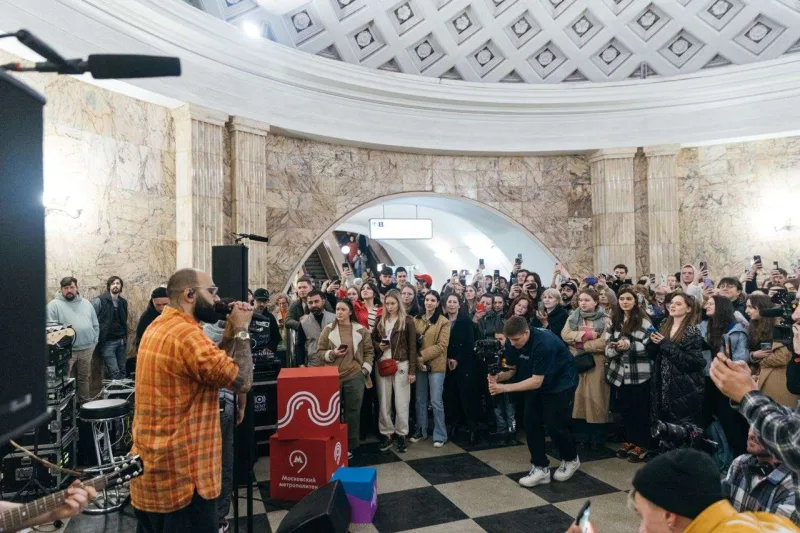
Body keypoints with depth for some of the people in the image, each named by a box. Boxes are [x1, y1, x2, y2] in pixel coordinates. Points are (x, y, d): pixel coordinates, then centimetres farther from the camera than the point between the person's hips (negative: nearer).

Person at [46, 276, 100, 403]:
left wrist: (94, 341, 8)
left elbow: (95, 325, 15)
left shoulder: (86, 303, 12)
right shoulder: (54, 304, -3)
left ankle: (85, 403, 25)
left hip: (86, 349, 4)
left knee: (84, 378, 14)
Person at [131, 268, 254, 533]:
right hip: (181, 470, -10)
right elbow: (242, 380, -21)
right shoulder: (187, 334, -23)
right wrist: (241, 330, -11)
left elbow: (214, 365, 12)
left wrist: (230, 332, 3)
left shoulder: (158, 326, 9)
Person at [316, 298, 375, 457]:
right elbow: (319, 352, 4)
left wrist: (365, 369, -2)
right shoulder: (328, 330, 4)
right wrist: (332, 354, -13)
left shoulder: (361, 330, 4)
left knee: (353, 412, 5)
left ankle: (351, 446, 18)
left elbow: (369, 352, 8)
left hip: (355, 376, 0)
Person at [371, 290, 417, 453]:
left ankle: (401, 434, 14)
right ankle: (386, 434, 18)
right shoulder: (380, 321, 10)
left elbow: (412, 347, -4)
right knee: (384, 402, 7)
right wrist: (378, 346, -4)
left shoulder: (407, 321, -3)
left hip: (401, 365, -4)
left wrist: (412, 370, -8)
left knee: (401, 402, 2)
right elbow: (373, 339, 19)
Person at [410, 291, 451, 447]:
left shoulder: (444, 322, -5)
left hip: (436, 366, -4)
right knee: (420, 400, 12)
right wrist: (416, 359, -8)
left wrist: (423, 356, -17)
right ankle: (420, 431, 24)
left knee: (436, 401, -1)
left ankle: (440, 435, 10)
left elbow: (442, 346, -11)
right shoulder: (416, 320, 8)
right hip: (419, 365, 4)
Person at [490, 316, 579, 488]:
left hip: (560, 383, -6)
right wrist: (499, 376, -27)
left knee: (554, 425, -3)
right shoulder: (512, 342, -15)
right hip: (535, 383, 6)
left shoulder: (544, 343, -36)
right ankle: (540, 468, 8)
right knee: (531, 423, -3)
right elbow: (512, 369, -4)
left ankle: (571, 460, 24)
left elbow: (537, 381, -34)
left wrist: (504, 388, -39)